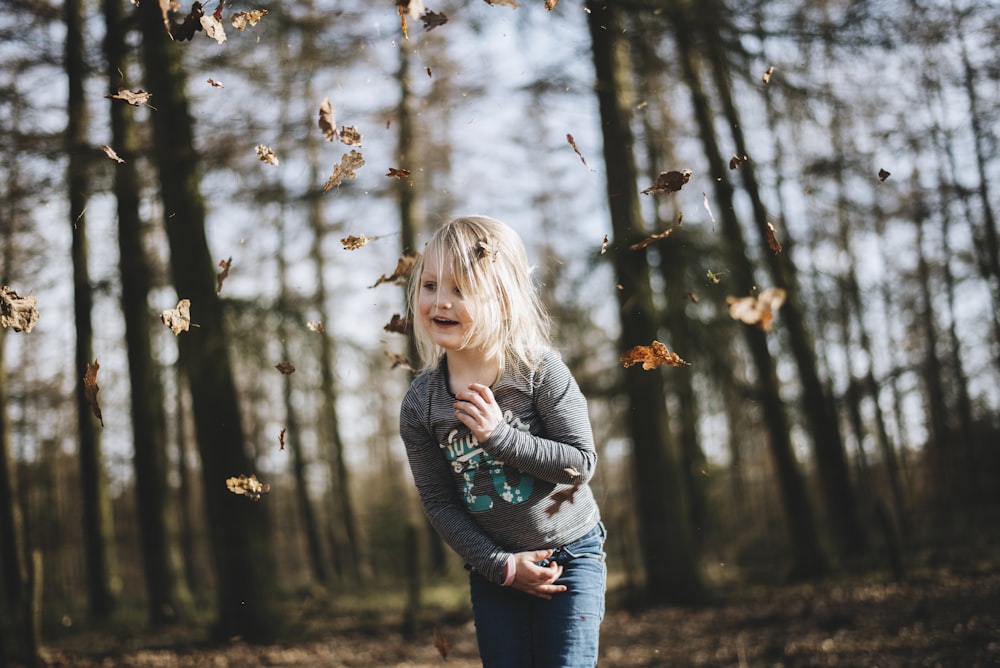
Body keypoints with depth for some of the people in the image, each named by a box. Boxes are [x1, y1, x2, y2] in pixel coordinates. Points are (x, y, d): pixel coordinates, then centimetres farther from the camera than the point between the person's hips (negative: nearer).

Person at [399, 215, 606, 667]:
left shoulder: (540, 370, -17)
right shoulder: (419, 403, -9)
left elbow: (581, 463, -18)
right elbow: (438, 500, -5)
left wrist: (500, 435, -28)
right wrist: (500, 564, -11)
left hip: (570, 554, -3)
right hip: (494, 569, 3)